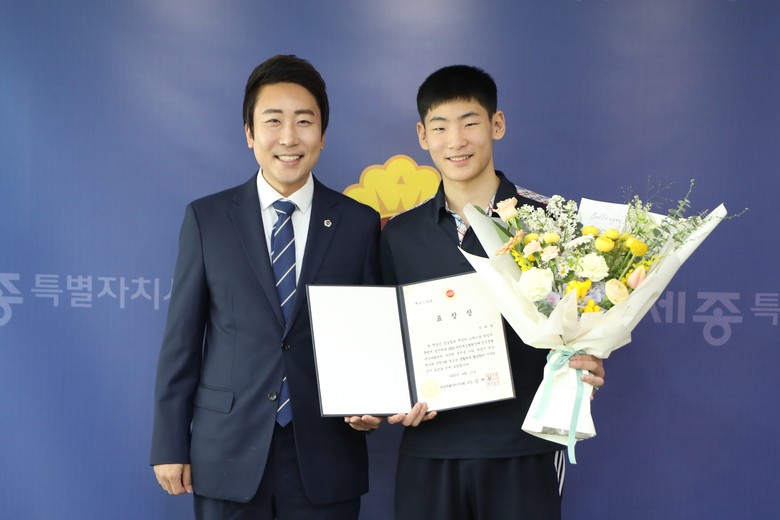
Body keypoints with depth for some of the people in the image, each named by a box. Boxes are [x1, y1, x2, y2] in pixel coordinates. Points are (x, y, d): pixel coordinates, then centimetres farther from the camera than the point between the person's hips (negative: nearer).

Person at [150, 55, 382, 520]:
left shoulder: (360, 223, 2)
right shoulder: (206, 219, 2)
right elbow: (182, 337, 2)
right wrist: (170, 444, 0)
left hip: (326, 462, 1)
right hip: (228, 459, 0)